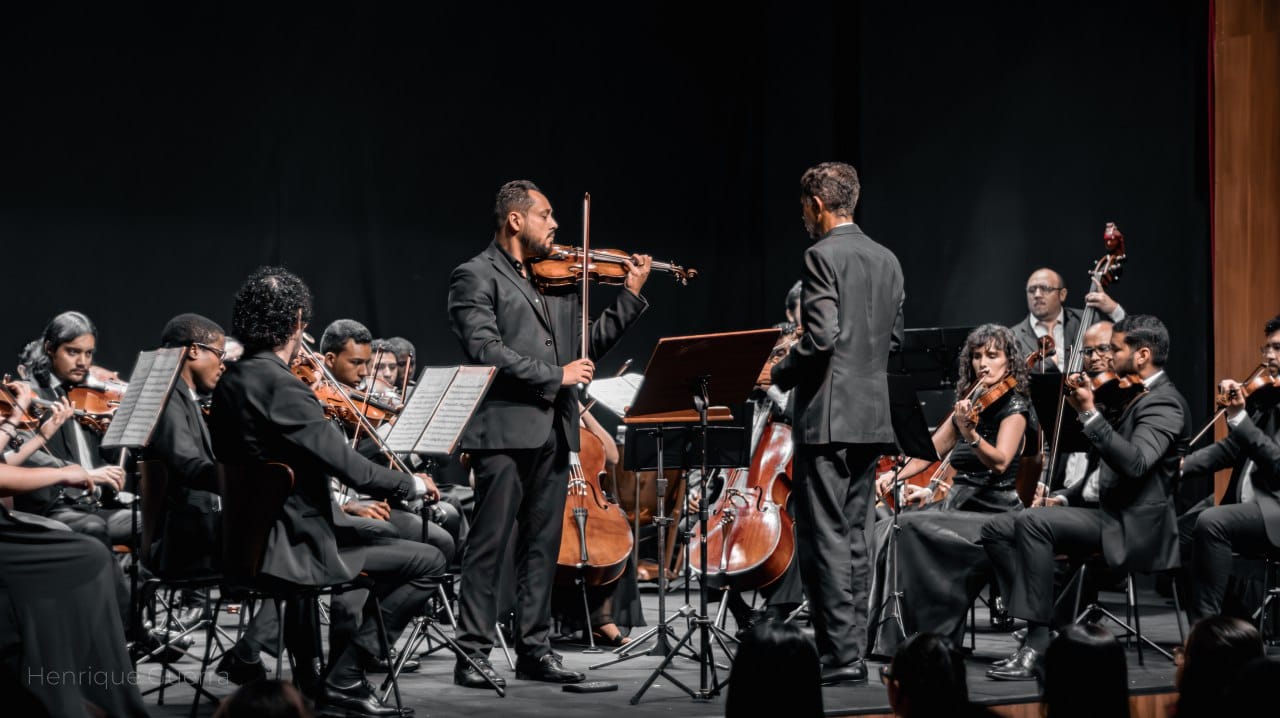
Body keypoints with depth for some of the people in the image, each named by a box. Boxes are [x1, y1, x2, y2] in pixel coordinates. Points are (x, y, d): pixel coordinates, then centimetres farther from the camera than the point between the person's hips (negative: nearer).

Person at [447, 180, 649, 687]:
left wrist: (631, 295, 10)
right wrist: (554, 376, -14)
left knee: (542, 545, 9)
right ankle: (473, 654, -1)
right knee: (490, 544, -4)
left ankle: (534, 650, 14)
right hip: (505, 429, -7)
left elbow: (588, 347, 18)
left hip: (554, 431, 7)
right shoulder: (476, 277, -3)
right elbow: (485, 350, -15)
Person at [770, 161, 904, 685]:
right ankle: (852, 651, 15)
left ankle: (839, 656, -7)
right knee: (853, 535, 13)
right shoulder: (887, 260, 13)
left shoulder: (823, 255, -12)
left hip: (828, 416, -8)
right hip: (873, 416, 8)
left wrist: (780, 373, -5)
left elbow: (821, 337, -20)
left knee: (824, 538, -5)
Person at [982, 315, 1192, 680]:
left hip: (1128, 526, -10)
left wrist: (1089, 414, -29)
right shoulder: (1136, 398, 20)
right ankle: (1034, 631, -10)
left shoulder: (1163, 403, -10)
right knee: (998, 529, -3)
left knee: (1032, 522, -30)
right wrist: (1066, 497, 13)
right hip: (1099, 509, 10)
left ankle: (1038, 644, -29)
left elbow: (1134, 463, -28)